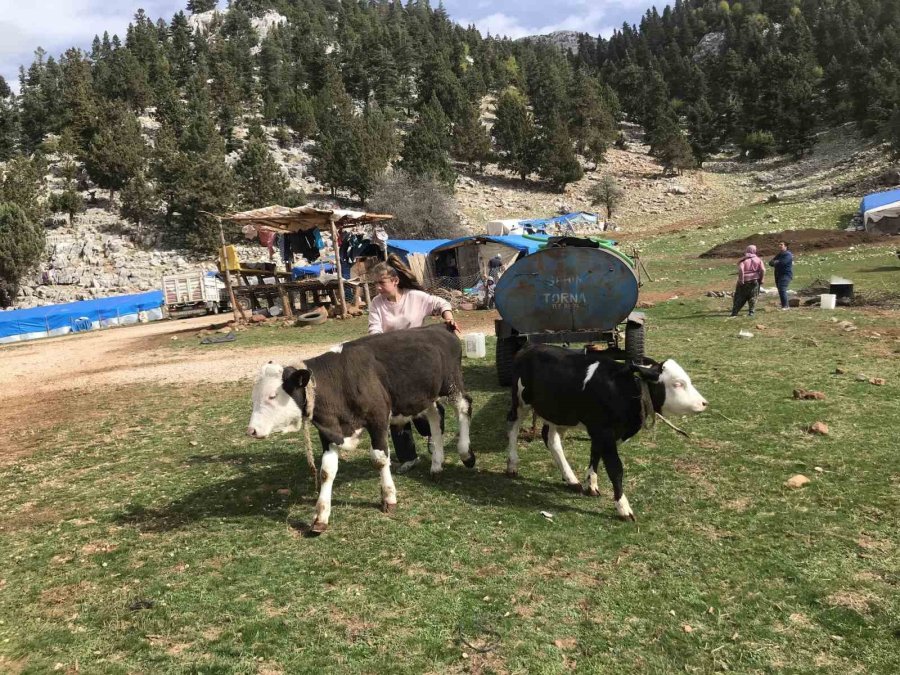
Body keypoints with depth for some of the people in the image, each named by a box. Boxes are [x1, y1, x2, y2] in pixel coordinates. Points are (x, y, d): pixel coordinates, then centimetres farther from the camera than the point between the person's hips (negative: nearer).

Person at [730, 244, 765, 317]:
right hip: (754, 281, 1)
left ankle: (734, 312, 6)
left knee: (740, 297, 6)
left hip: (744, 281, -1)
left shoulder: (743, 260, -3)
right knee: (753, 297, 11)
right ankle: (751, 311, 6)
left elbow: (740, 269, -18)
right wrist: (761, 280, 4)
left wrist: (741, 280, -14)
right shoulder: (758, 260, 5)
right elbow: (763, 270, -3)